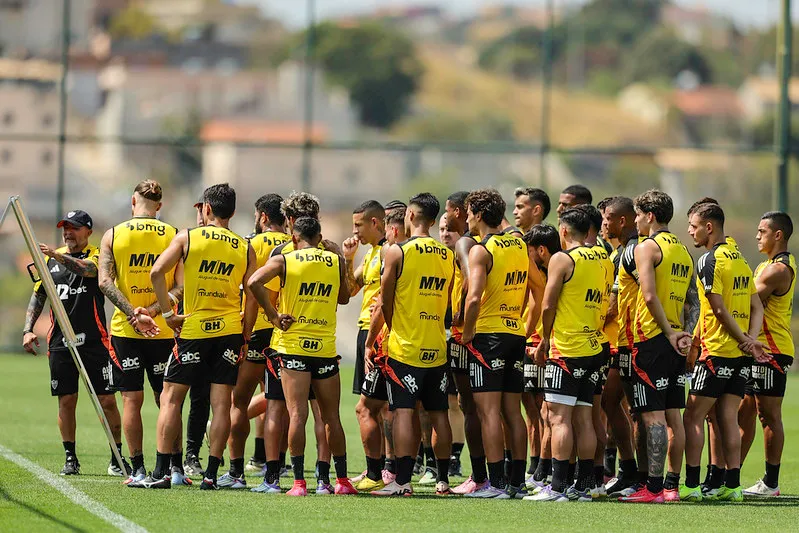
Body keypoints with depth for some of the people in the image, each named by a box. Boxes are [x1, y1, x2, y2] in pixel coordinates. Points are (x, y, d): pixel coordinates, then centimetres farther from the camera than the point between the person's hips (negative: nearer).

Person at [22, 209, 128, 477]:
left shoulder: (97, 256, 1)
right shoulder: (51, 259, 13)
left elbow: (87, 269, -23)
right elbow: (38, 296, 16)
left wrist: (58, 255, -36)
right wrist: (28, 329, 5)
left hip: (94, 341, -3)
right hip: (60, 342, 3)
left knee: (107, 400, -4)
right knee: (66, 401, 3)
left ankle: (117, 459, 4)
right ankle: (70, 459, 12)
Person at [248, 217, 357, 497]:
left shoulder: (284, 260, -1)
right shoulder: (336, 261, 6)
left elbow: (255, 282, -17)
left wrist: (273, 315, -9)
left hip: (293, 346, -2)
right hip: (326, 347, 2)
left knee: (297, 415, -5)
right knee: (331, 417, 11)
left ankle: (299, 482, -11)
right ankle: (342, 480, 16)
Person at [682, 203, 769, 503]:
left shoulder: (709, 261, -12)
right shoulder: (740, 260, 13)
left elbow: (719, 310, -16)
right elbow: (757, 307, 11)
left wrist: (744, 339, -7)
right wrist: (751, 339, -1)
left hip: (717, 352, -8)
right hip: (741, 356, 8)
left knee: (693, 417, -2)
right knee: (728, 418, 8)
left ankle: (691, 485, -4)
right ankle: (732, 486, 6)